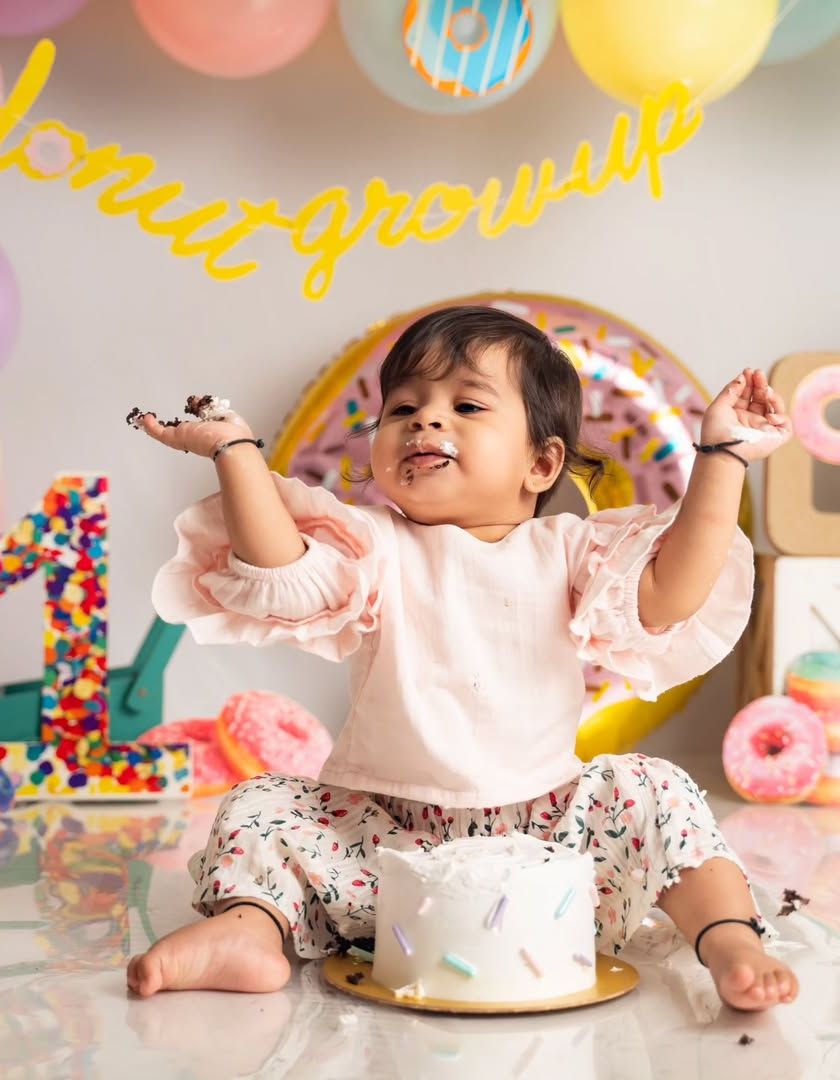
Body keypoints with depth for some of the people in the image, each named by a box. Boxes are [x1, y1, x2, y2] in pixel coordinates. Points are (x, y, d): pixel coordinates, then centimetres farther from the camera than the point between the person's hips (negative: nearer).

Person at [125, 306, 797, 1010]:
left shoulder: (565, 552, 2)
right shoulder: (376, 549, 1)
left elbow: (668, 596, -14)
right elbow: (281, 574, -18)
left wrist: (722, 457, -14)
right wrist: (235, 449, -17)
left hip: (545, 828, 0)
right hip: (387, 837, 0)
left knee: (655, 794, -16)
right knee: (261, 807, -11)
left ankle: (728, 935, -15)